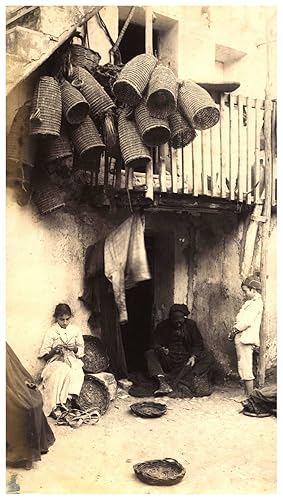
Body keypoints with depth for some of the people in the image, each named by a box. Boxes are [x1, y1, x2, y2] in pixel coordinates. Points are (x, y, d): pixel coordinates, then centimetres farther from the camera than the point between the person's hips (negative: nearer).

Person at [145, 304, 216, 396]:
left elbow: (198, 343, 1)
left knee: (209, 357, -22)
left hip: (187, 360, 1)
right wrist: (161, 349, -26)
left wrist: (193, 356, -18)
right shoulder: (162, 326, 2)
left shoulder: (191, 324, 5)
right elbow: (156, 343, -2)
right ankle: (163, 383, -43)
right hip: (167, 360, -1)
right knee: (150, 354, -26)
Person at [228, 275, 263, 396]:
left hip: (245, 339, -10)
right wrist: (234, 332, 6)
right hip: (241, 339, 10)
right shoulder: (250, 303, 20)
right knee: (244, 369, 13)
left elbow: (247, 322, -19)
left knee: (245, 370, -7)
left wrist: (234, 330, -9)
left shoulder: (256, 303, -10)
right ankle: (248, 395, 20)